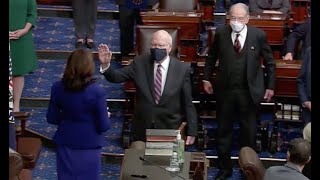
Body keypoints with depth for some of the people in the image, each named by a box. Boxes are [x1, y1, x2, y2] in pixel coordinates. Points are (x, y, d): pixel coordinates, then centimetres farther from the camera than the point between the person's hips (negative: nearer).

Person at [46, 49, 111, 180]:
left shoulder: (57, 88, -9)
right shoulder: (97, 92, -19)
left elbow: (51, 119, 1)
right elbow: (104, 126, -14)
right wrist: (105, 117, 7)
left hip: (65, 144, 3)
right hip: (89, 146, -3)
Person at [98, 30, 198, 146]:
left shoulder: (182, 69, -5)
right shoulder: (140, 63, 0)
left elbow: (188, 104, -2)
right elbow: (116, 77, -4)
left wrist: (191, 132, -2)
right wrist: (105, 65, -24)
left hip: (170, 131, -2)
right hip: (142, 131, 2)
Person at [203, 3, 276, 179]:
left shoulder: (258, 35, -8)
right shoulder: (221, 33, -5)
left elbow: (269, 62, 3)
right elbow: (211, 57, 10)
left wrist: (270, 86, 4)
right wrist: (206, 79, 8)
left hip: (249, 92, -1)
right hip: (225, 90, 1)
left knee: (248, 132, 8)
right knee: (223, 130, 11)